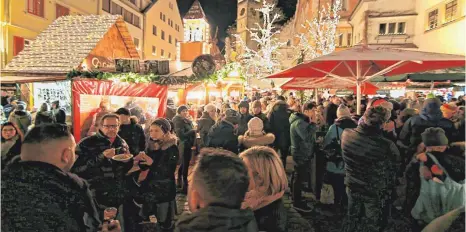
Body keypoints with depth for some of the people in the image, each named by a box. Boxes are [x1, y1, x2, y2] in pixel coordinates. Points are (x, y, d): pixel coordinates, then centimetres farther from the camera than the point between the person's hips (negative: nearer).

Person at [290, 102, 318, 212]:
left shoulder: (303, 121, 11)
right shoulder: (299, 122, -23)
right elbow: (308, 137, -32)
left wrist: (312, 124, 5)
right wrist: (313, 124, -25)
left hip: (304, 153, 11)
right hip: (301, 154, -11)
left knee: (300, 178, 19)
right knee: (300, 178, -2)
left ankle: (297, 198, 33)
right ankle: (297, 203, 8)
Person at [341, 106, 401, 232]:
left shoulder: (346, 134, -22)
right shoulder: (386, 145, -35)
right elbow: (397, 158, -12)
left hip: (352, 187, 4)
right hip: (375, 192, -3)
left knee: (352, 219, 28)